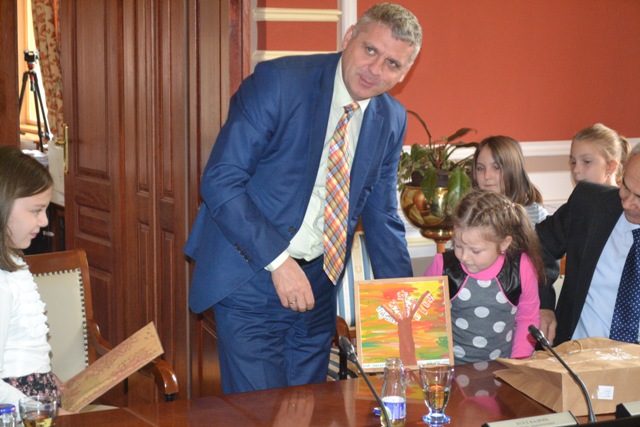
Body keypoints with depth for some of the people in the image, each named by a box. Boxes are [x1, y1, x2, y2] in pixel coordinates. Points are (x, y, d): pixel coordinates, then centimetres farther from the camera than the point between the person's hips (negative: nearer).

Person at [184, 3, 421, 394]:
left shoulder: (392, 120, 3)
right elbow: (220, 181, -18)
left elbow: (382, 217, 12)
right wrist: (277, 261, -23)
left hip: (318, 283, 5)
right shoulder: (278, 82, -15)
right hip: (250, 274, -5)